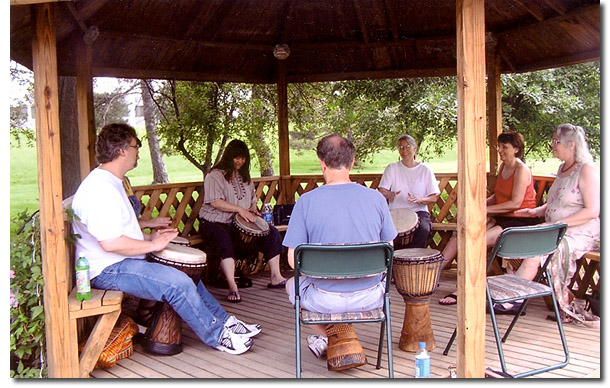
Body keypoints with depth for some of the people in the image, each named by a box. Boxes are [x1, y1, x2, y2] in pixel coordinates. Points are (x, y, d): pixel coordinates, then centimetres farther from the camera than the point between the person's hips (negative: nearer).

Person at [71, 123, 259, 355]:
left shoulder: (111, 183, 16)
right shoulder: (99, 189, -21)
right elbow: (110, 242, -29)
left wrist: (149, 237, 12)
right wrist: (152, 245, -18)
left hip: (124, 262, 12)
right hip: (108, 271, -12)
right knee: (178, 283, -22)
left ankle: (224, 321, 20)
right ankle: (218, 337, -5)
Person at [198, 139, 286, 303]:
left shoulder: (244, 176, 18)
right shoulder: (215, 175, -6)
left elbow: (253, 197, 28)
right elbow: (215, 202, -19)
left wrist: (253, 209, 5)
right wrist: (240, 209, -23)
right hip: (215, 223, -7)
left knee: (271, 233, -8)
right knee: (224, 240, -39)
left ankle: (275, 278, -3)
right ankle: (232, 287, -42)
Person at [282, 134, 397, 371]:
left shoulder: (306, 202, -12)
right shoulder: (376, 198, -5)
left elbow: (294, 260, -9)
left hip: (326, 300, -1)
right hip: (370, 298, 2)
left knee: (292, 285, 32)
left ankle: (328, 337, 21)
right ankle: (345, 337, 33)